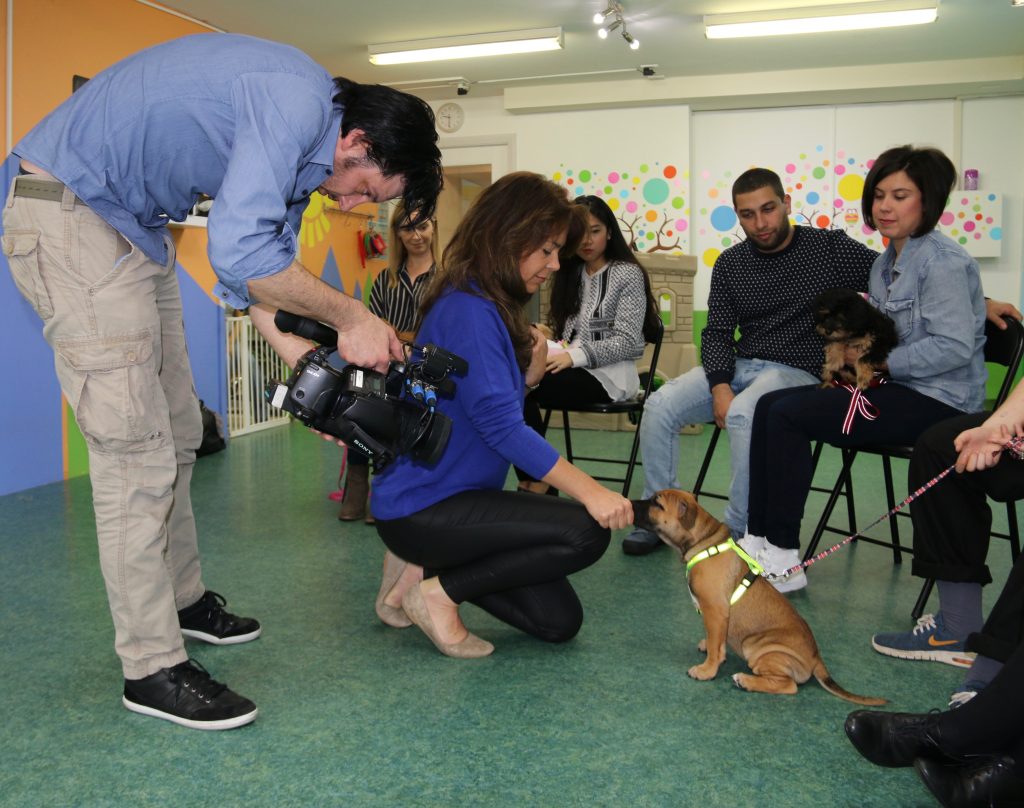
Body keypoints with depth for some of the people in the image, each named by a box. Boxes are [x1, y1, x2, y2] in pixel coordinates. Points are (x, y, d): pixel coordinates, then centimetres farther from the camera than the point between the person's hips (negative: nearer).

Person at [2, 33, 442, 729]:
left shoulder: (300, 145, 7)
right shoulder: (297, 103, -24)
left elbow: (265, 249, 13)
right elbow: (238, 252, -32)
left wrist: (292, 346, 2)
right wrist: (351, 318, -21)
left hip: (134, 227, 10)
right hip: (68, 210, -10)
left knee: (177, 433, 14)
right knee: (135, 448, -11)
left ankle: (183, 599, 30)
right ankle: (153, 669, -2)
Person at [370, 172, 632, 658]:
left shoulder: (495, 307, 10)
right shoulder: (467, 308, -19)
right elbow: (499, 425, -26)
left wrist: (529, 373, -6)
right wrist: (589, 491, -27)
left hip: (459, 497, 10)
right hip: (419, 505, -9)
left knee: (559, 622, 5)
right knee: (586, 532, -23)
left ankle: (423, 564, 15)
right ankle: (438, 591, -7)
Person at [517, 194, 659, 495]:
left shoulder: (628, 274, -2)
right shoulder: (571, 273, 19)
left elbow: (627, 342, -10)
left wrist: (574, 356, -22)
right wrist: (550, 347, -8)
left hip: (609, 374, -6)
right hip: (572, 366, 6)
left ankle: (535, 483, -14)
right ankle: (530, 481, -21)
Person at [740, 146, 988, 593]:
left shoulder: (943, 261, -13)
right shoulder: (885, 263, 15)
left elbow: (954, 346, -21)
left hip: (939, 401, -9)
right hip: (900, 389, 9)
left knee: (787, 414, -18)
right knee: (769, 405, -4)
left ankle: (784, 560, -10)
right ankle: (760, 539, -3)